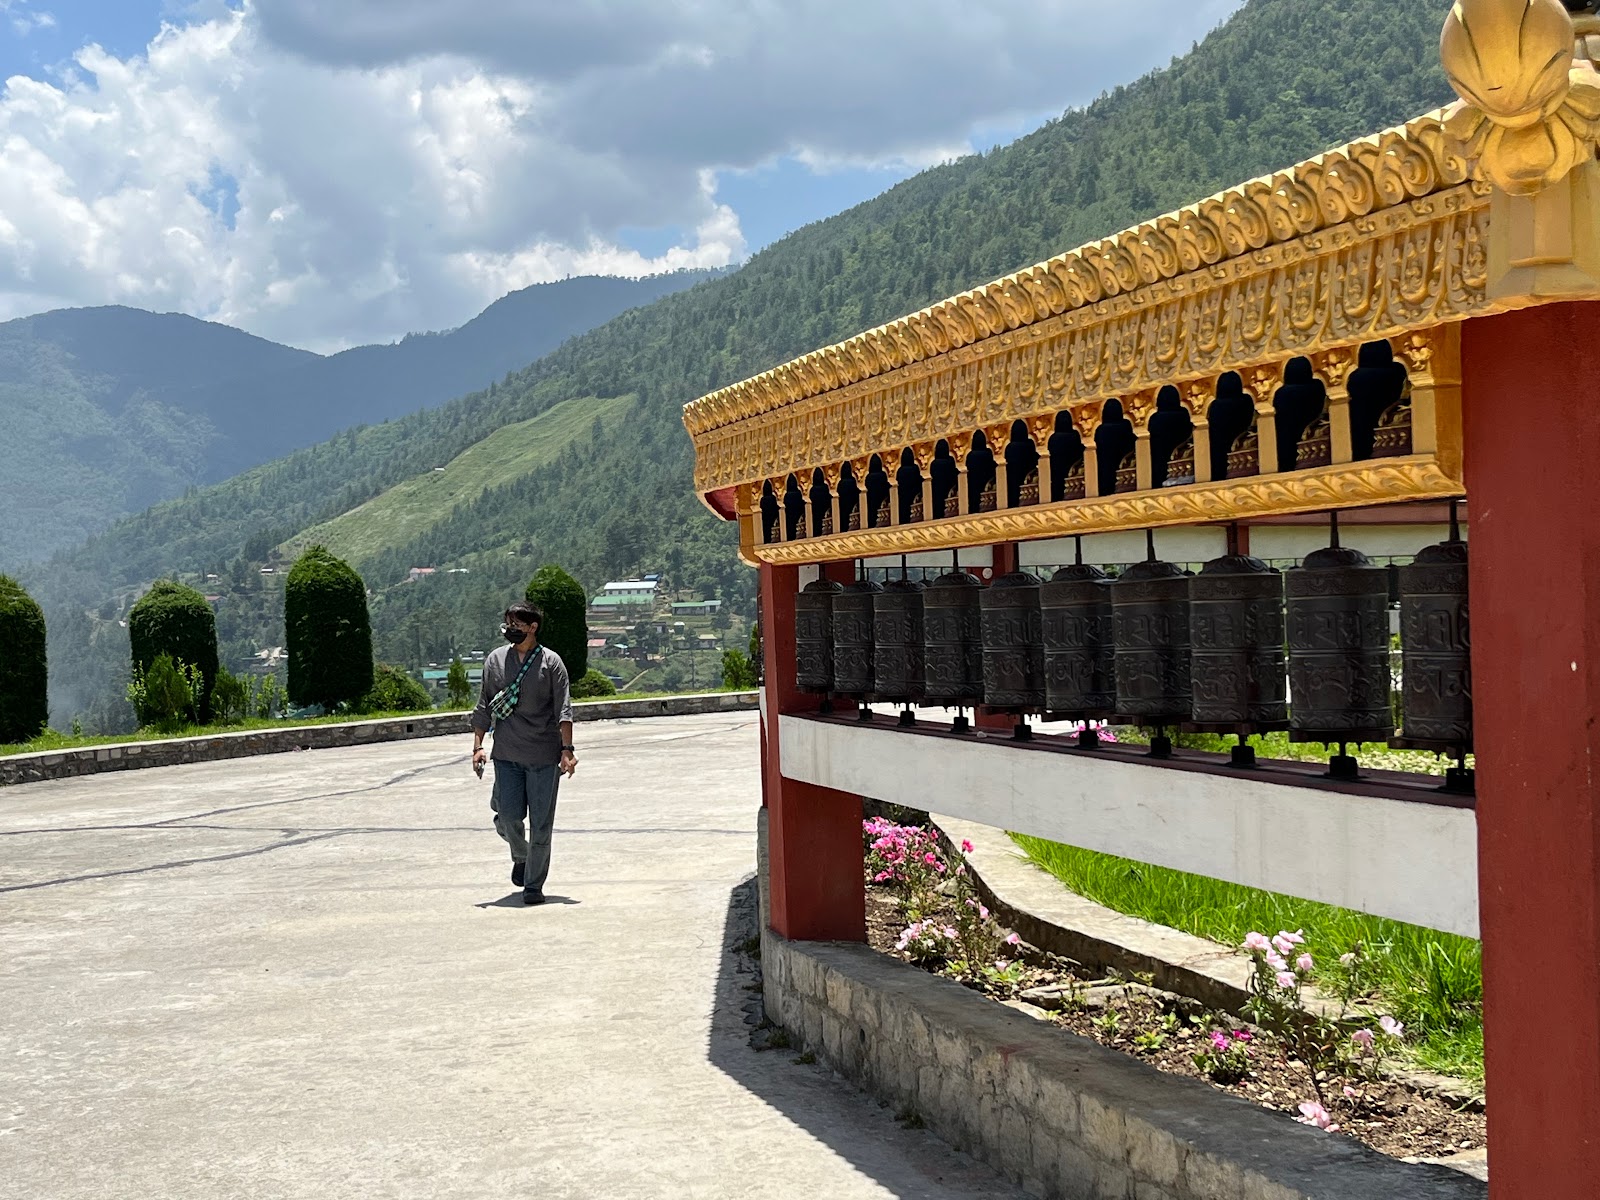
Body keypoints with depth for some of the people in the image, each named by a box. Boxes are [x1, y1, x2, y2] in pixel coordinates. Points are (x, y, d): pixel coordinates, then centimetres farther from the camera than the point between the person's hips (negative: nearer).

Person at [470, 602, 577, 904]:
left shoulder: (551, 662, 0)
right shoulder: (495, 660, 8)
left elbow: (563, 709, -3)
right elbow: (483, 707, 12)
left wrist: (567, 748, -10)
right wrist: (478, 745, 5)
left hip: (544, 755, -2)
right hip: (506, 754, 2)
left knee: (540, 823, -1)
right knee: (509, 815, -6)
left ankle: (534, 885, 10)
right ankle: (520, 857, 27)